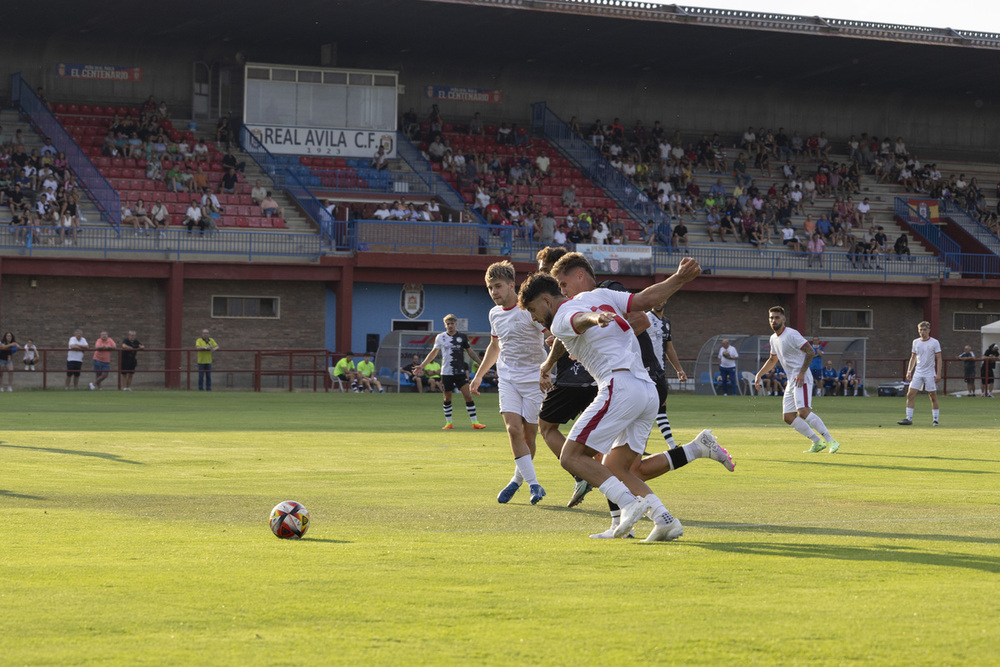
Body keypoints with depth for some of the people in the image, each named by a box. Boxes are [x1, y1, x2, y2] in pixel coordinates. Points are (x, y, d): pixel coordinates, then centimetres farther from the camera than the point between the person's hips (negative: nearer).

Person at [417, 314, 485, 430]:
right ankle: (448, 423, 17)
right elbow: (433, 353, 14)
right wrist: (421, 366, 11)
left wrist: (481, 362, 6)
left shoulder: (462, 337, 5)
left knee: (468, 396, -10)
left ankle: (474, 422, -7)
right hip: (446, 372, 1)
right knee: (447, 398, 5)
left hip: (460, 372, -1)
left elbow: (470, 352, 15)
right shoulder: (441, 337, 5)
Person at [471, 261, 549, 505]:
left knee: (529, 433, 0)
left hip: (533, 377, -4)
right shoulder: (495, 314, 10)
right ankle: (533, 484, -13)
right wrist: (479, 375, 28)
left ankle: (518, 480, 22)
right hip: (507, 377, 4)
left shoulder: (529, 309, -12)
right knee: (513, 428, -15)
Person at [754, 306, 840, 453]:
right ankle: (817, 443, 10)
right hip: (791, 381, 10)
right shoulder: (774, 338, 17)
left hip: (801, 379, -10)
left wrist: (802, 373, -22)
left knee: (803, 411, -25)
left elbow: (810, 351, -17)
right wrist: (759, 374, 24)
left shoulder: (791, 335, -11)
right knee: (788, 417, 4)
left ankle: (831, 442, -25)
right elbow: (772, 359, 33)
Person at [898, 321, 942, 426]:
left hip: (930, 374, -4)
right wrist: (909, 371, 10)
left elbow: (939, 359, -4)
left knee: (933, 396, 0)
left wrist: (938, 374, -11)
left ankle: (935, 420, 9)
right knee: (910, 394, -6)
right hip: (917, 373, 4)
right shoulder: (916, 342, 9)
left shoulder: (934, 342, -3)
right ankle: (909, 419, -4)